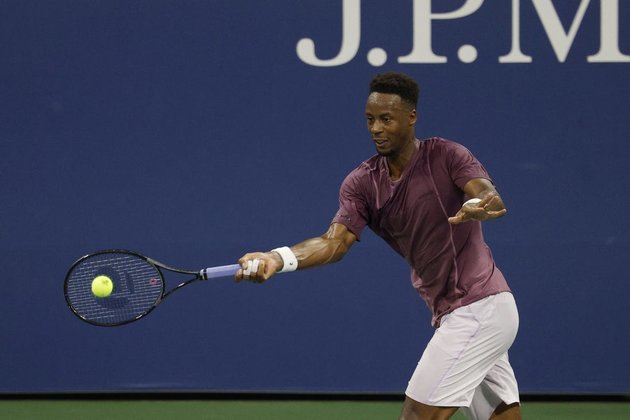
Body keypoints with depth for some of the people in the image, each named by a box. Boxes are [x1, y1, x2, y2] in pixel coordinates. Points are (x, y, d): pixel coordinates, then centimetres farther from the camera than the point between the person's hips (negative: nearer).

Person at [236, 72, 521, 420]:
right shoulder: (361, 184, 2)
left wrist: (479, 204, -53)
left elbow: (491, 198, -27)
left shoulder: (445, 156, -12)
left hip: (478, 308, -7)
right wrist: (278, 258, -32)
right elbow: (335, 240, -13)